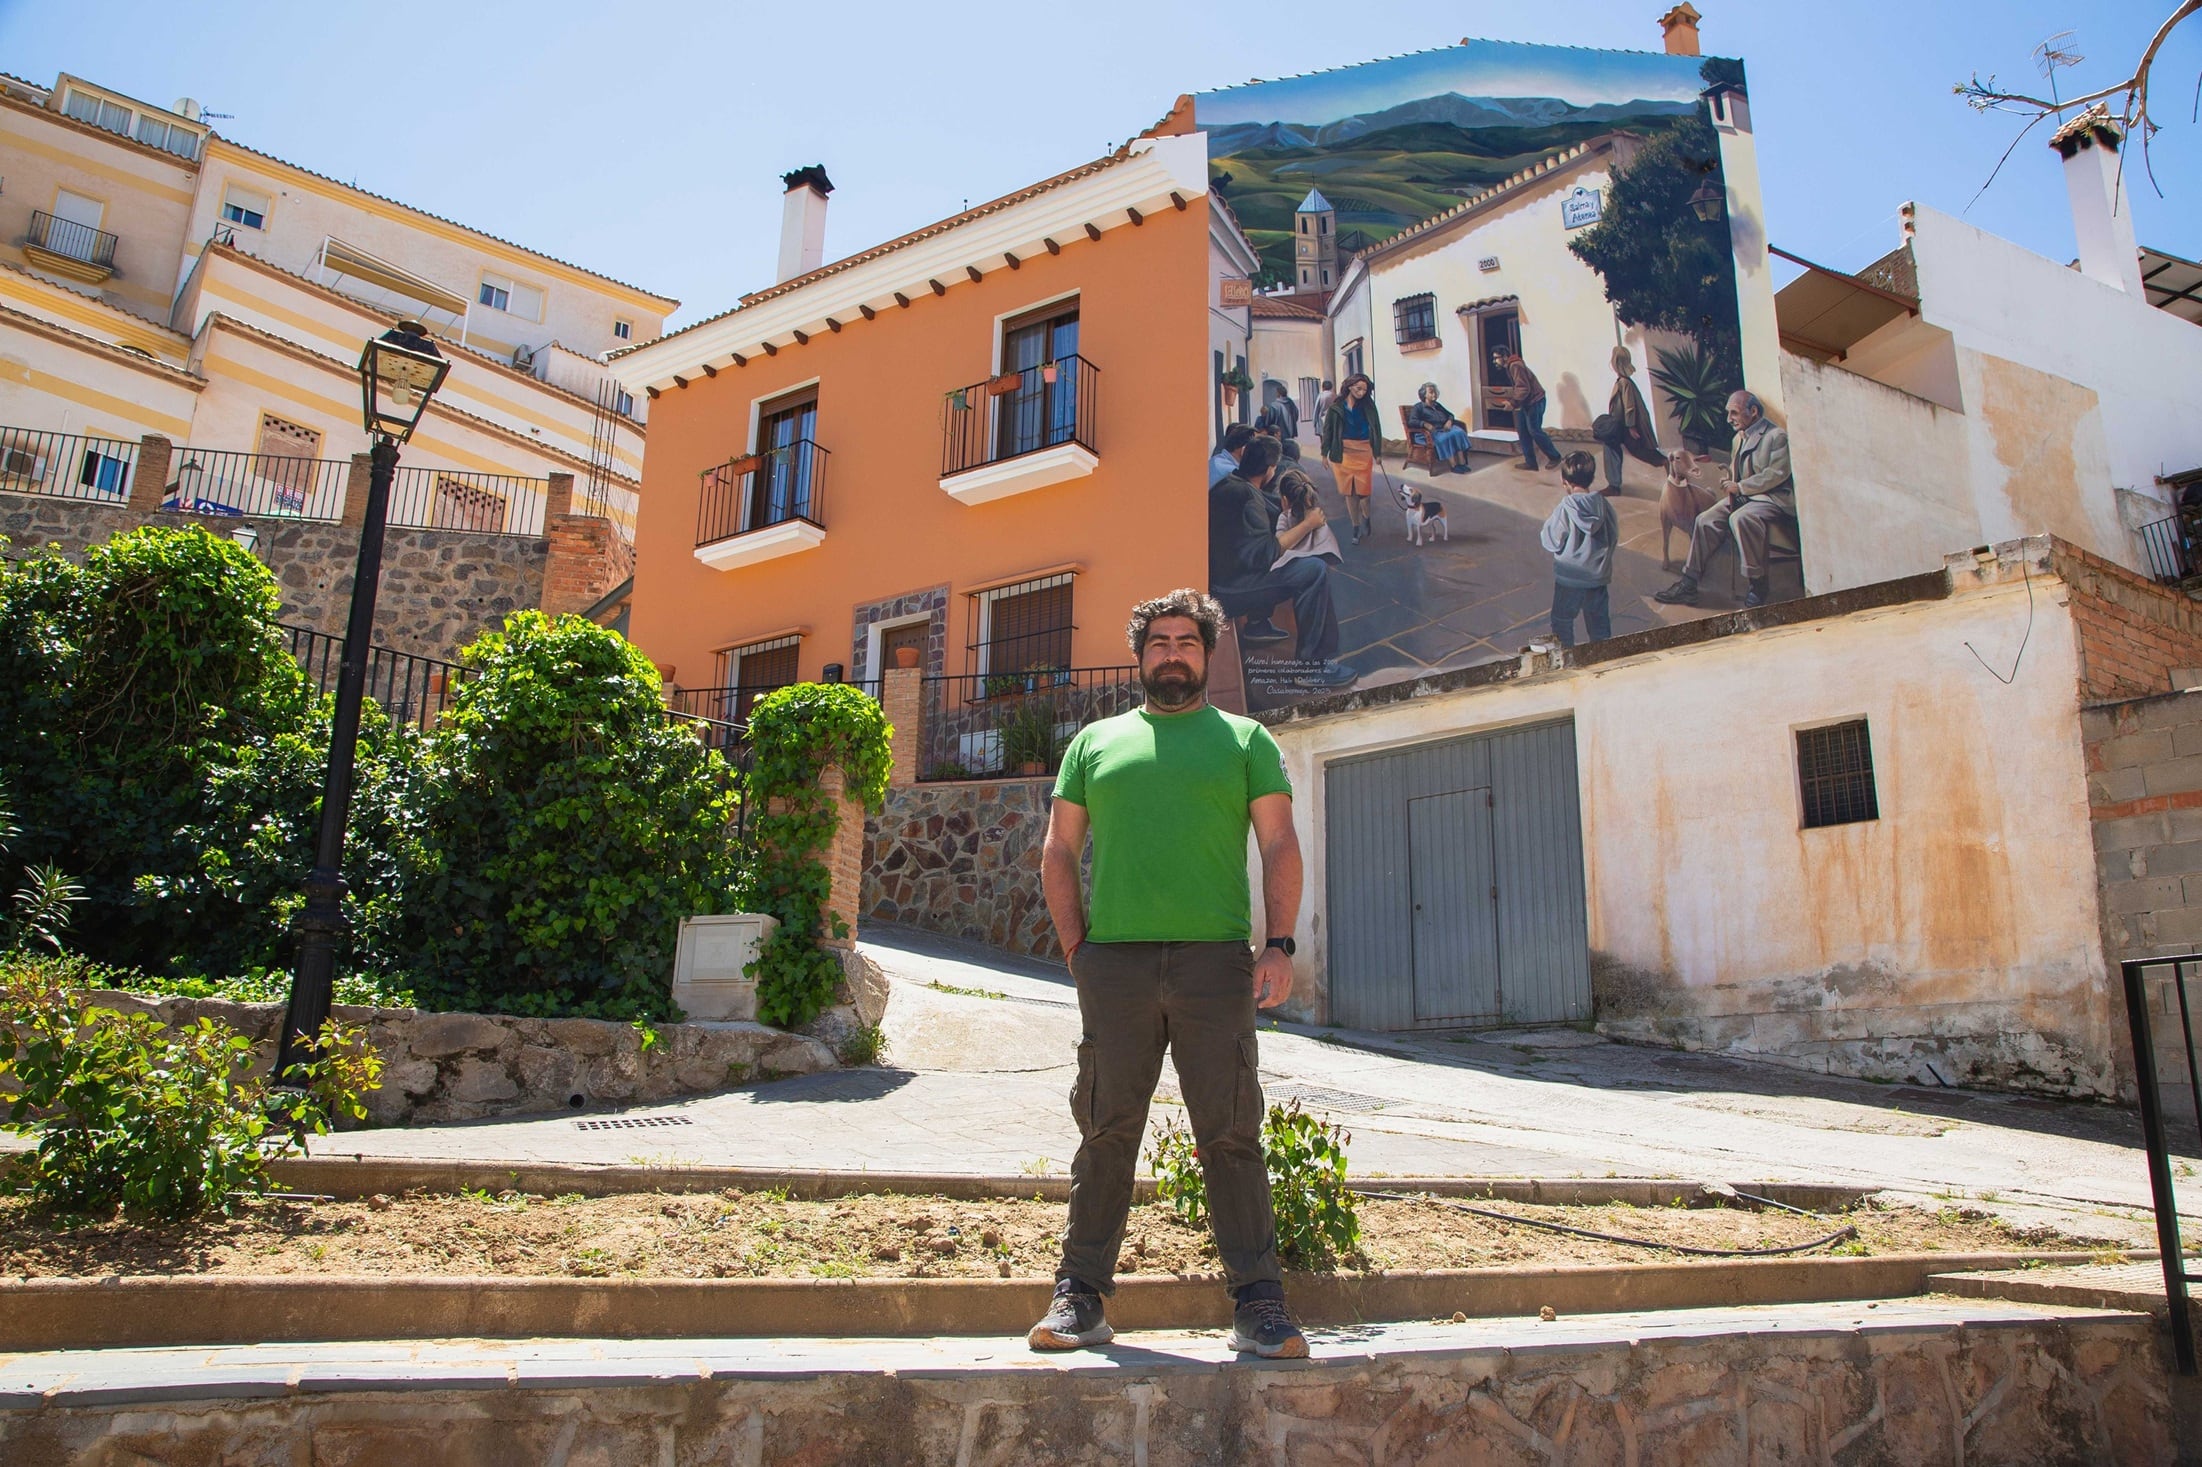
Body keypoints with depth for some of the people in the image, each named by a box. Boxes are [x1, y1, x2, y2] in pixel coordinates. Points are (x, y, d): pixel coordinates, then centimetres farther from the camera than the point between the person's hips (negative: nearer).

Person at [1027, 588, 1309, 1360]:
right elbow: (1058, 851, 15)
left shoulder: (1245, 740, 13)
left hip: (1215, 958, -1)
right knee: (1106, 1132, 5)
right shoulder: (1095, 742, 16)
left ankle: (1258, 1304, 7)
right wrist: (1076, 948, 4)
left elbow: (1280, 847, 7)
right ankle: (1081, 1297, 14)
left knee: (1231, 1135, 1)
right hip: (1115, 962, 1)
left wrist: (1280, 945, -5)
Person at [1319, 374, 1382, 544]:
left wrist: (1378, 452, 3)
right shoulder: (1337, 407, -2)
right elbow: (1328, 430, 2)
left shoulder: (1368, 406, 0)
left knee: (1363, 490, -2)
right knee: (1349, 491, 6)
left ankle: (1366, 519, 25)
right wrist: (1325, 453, 0)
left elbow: (1376, 429, 4)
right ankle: (1356, 527, 16)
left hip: (1364, 451, 0)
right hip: (1344, 452, 0)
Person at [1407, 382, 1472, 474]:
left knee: (1459, 433, -26)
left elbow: (1450, 415, 31)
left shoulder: (1437, 405, 25)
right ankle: (1453, 465, -35)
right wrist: (1425, 424, -28)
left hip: (1444, 428, 6)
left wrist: (1449, 421, 5)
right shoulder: (1418, 407, 5)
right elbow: (1411, 422, -10)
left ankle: (1462, 463, -33)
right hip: (1431, 432, -6)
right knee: (1447, 437, -37)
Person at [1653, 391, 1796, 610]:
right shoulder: (1739, 438, 18)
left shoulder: (1776, 436, -10)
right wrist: (1729, 485, 1)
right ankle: (1687, 585, -9)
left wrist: (1739, 487, -17)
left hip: (1774, 497, -9)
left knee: (1740, 518, -35)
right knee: (1706, 521, -9)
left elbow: (1777, 473, -18)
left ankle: (1758, 585, -24)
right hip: (1743, 496, 9)